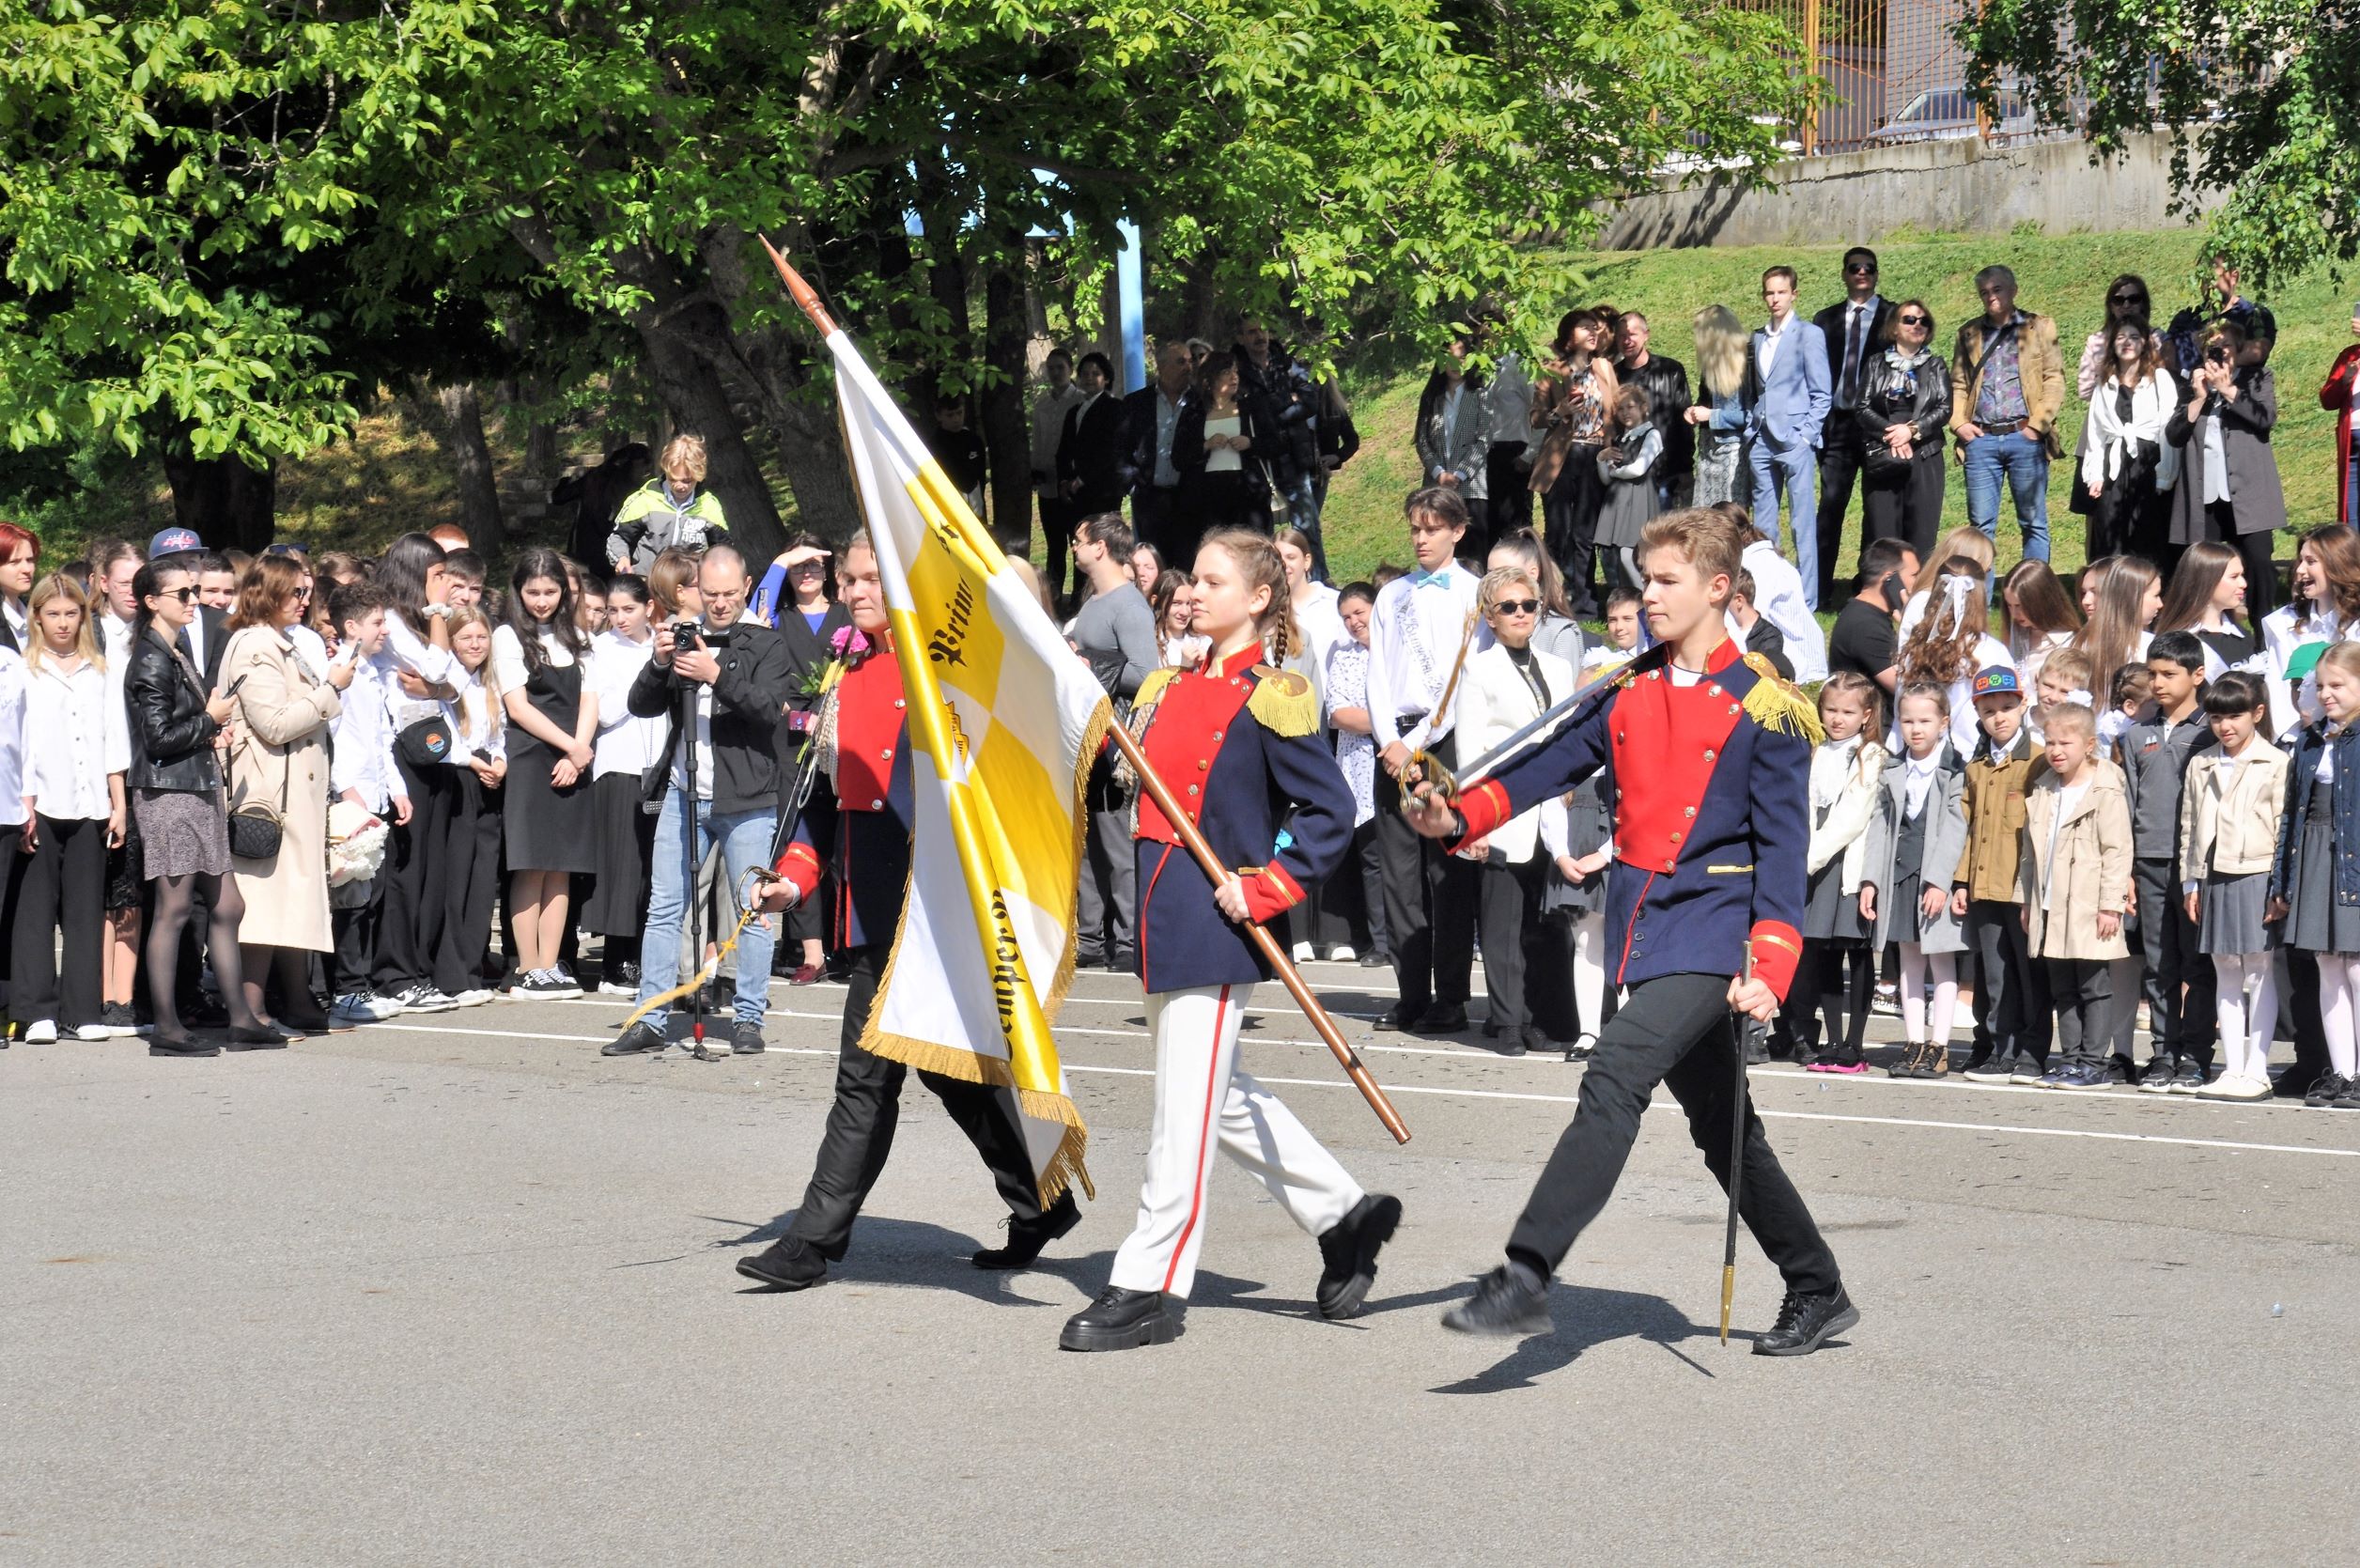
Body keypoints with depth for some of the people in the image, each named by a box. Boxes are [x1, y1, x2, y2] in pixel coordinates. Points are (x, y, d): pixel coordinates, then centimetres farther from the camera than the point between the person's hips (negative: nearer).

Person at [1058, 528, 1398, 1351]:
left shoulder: (1270, 700, -9)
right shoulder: (1170, 689, 14)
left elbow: (1331, 812, -11)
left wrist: (1265, 890, -16)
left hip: (1217, 923, -9)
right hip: (1160, 915, 9)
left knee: (1186, 1104, -6)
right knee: (1219, 1093, 17)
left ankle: (1149, 1288, -1)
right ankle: (1345, 1214, 30)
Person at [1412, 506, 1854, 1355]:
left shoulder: (1764, 710, -7)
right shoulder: (1629, 690, 11)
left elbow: (1782, 845, -10)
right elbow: (1555, 762, 8)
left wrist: (1768, 967, -19)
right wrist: (1461, 815, -8)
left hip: (1710, 933, -7)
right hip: (1642, 929, 7)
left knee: (1615, 1078, -23)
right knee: (1721, 1128, 14)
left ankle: (1526, 1276, -29)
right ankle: (1818, 1295, 28)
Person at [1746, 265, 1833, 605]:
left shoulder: (1809, 335, -1)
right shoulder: (1757, 338, 16)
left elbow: (1821, 394, -2)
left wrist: (1806, 436, -10)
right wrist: (1751, 431, 10)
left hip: (1795, 441, -6)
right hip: (1762, 442, 6)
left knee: (1803, 524, -4)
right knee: (1763, 527, 7)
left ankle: (1806, 600, -3)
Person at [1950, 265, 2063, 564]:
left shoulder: (2039, 328, 7)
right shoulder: (1969, 334, 15)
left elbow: (2055, 379, 1)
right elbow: (1957, 384, 14)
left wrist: (2038, 424, -9)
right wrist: (1958, 422, -2)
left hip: (2024, 438, -2)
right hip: (1981, 439, 2)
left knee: (2033, 523, 2)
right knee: (1981, 525, 1)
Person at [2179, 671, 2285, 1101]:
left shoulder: (2275, 764, -3)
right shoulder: (2200, 766, 13)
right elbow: (2189, 827, 17)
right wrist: (2190, 883, 11)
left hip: (2258, 879, -6)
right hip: (2214, 882, 6)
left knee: (2260, 973, -2)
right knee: (2225, 976, 9)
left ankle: (2256, 1070, 0)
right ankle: (2232, 1069, 13)